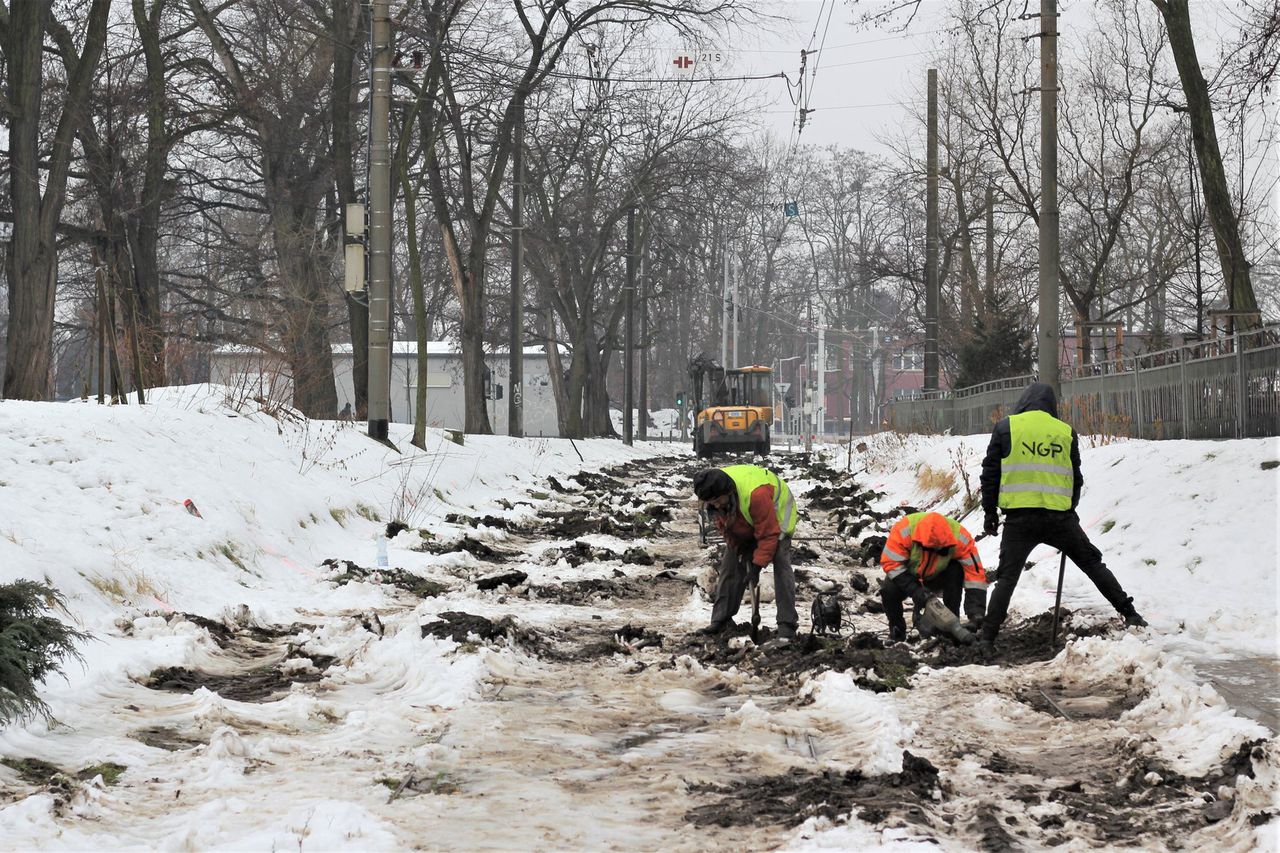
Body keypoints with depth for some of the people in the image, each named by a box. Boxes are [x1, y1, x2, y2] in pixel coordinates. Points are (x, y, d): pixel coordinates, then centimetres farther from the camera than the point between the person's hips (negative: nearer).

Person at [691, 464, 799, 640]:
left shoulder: (756, 494, -45)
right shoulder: (712, 496, -25)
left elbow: (769, 533, -35)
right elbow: (723, 523, -6)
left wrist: (758, 563, -34)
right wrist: (737, 546, -14)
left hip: (776, 513, -6)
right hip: (742, 524, 6)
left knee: (781, 564, -21)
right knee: (730, 565, -2)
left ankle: (787, 625, -22)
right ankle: (721, 621, 4)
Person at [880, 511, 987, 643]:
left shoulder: (959, 537, -31)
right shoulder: (904, 530, -35)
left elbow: (975, 572, -30)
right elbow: (890, 563, -30)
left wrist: (976, 613, -38)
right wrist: (914, 590, -39)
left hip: (938, 577, 1)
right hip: (908, 574, -1)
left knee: (956, 571, -32)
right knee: (888, 591, -31)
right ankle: (897, 631, -3)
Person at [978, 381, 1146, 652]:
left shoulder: (1006, 427, 4)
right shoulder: (1066, 432, 10)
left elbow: (991, 472, 3)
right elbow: (1076, 479, 16)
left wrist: (989, 511, 10)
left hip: (1019, 517, -1)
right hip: (1059, 515, 1)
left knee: (1007, 578, 5)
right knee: (1093, 564, 15)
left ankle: (988, 637, -2)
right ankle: (1130, 614, 13)